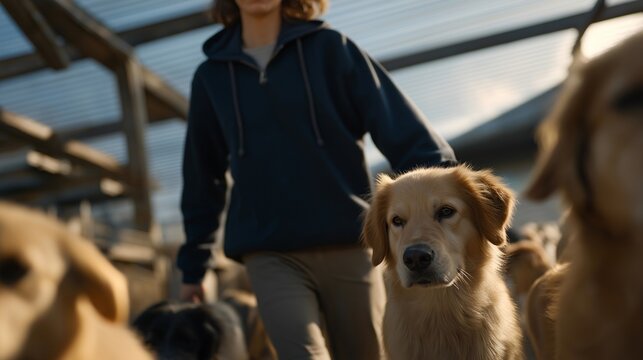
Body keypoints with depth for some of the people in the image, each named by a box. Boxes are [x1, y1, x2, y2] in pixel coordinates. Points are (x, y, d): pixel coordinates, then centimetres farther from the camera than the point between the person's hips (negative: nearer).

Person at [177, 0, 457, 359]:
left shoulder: (331, 48, 3)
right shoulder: (211, 76, 11)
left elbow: (404, 130, -6)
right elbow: (203, 178, 19)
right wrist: (193, 267, 21)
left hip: (350, 245, 0)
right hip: (269, 255, 1)